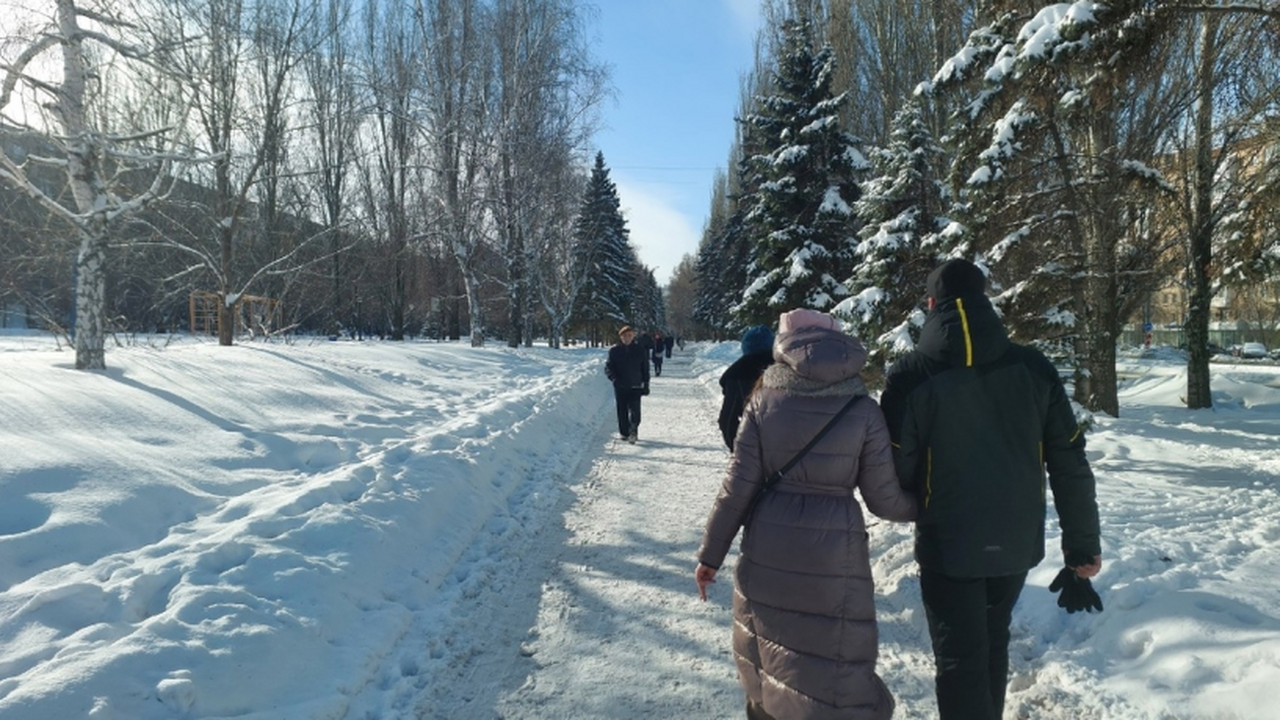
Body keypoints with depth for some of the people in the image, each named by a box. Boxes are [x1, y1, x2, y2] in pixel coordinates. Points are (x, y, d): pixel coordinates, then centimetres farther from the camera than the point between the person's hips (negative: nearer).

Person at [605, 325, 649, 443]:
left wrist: (646, 384, 7)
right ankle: (624, 433, 17)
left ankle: (633, 432, -20)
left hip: (635, 386, -1)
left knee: (634, 410, -14)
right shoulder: (614, 350, 3)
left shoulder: (640, 350, 4)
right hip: (620, 387, 1)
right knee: (622, 411, 6)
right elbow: (608, 367, 2)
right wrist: (614, 379, -15)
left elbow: (645, 369, 10)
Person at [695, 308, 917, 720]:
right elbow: (883, 498, -2)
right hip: (835, 551, -1)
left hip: (768, 548, 2)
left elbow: (738, 484, -5)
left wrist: (711, 553, 5)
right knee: (834, 670, 10)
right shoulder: (863, 409, -5)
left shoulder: (763, 400, -4)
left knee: (766, 655, 21)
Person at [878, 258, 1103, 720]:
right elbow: (1070, 466, -1)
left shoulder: (911, 375, -14)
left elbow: (895, 472, -13)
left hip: (948, 544, -4)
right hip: (1016, 541, 4)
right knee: (993, 644, 25)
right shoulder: (1035, 368, -4)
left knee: (959, 658, 9)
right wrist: (1083, 544, 8)